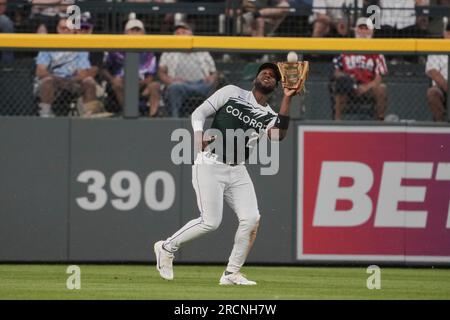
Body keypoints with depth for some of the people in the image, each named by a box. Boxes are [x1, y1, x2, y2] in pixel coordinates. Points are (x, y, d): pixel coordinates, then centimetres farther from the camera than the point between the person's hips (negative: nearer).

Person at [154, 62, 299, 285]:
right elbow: (199, 113, 2)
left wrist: (287, 99, -19)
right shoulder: (232, 93, 3)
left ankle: (232, 273, 1)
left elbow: (278, 135, -16)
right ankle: (167, 247, 8)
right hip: (210, 166, -5)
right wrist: (199, 137, -16)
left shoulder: (271, 116, 8)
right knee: (211, 221, -13)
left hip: (237, 172, 5)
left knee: (251, 219, -10)